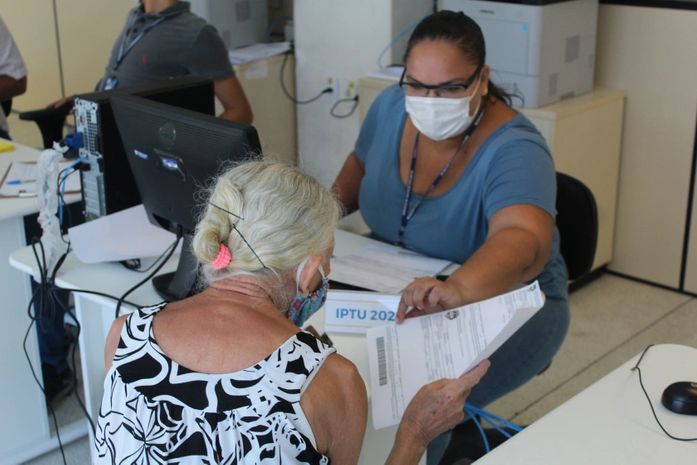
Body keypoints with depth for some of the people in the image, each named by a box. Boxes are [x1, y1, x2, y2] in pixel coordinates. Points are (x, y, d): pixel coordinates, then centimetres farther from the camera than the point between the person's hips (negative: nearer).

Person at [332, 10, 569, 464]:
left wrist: (456, 290, -64)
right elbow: (362, 165, 14)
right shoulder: (391, 107, -8)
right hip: (394, 287, 6)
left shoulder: (513, 150, -26)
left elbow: (522, 243, -44)